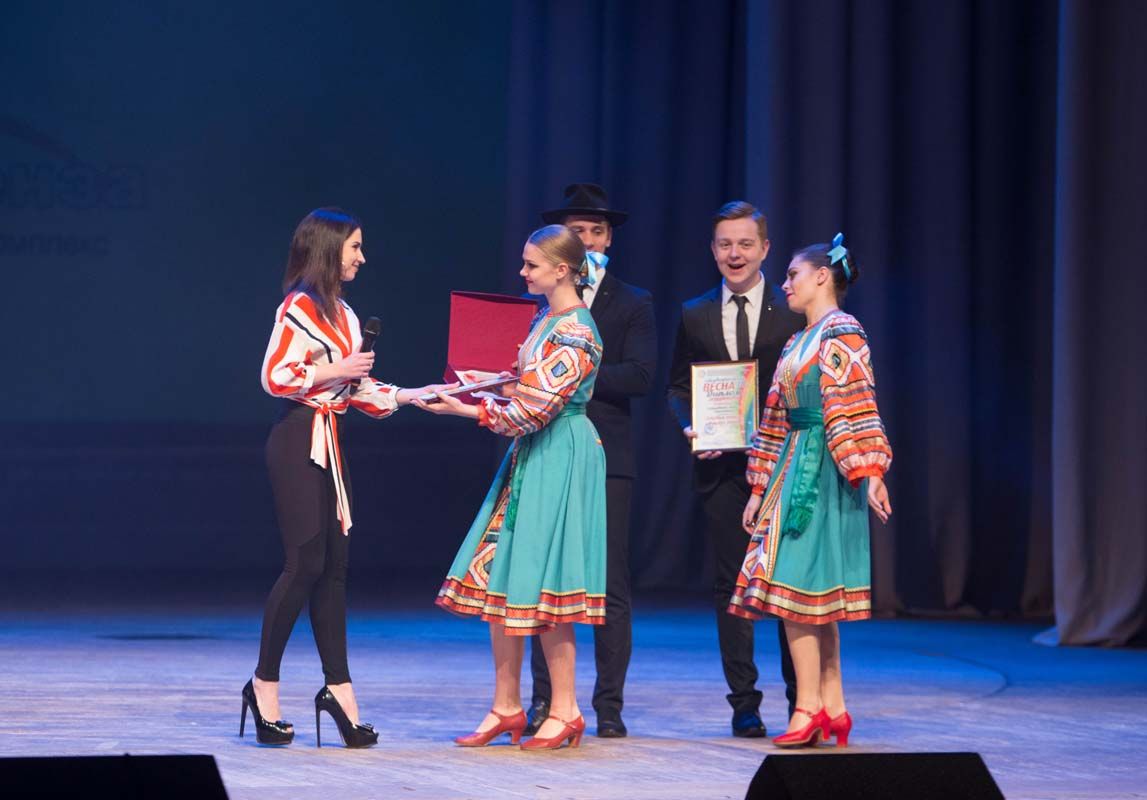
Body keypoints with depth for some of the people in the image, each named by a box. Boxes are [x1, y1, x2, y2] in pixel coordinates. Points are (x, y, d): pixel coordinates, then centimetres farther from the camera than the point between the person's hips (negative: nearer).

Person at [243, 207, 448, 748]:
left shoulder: (343, 314, 16)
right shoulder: (299, 308, -9)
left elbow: (358, 391, 17)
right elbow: (274, 376, -17)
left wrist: (409, 395, 7)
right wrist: (335, 371, -14)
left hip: (328, 444, 8)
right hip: (297, 443, -8)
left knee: (333, 566, 6)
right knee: (305, 562, -9)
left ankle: (338, 687, 7)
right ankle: (264, 684, 1)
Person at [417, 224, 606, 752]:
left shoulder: (575, 336, -16)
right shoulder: (545, 321, 13)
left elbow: (535, 409, -20)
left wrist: (465, 409, -16)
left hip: (559, 461, -9)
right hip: (528, 456, 9)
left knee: (540, 582, -6)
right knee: (499, 578, 6)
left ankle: (564, 710, 3)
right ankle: (505, 708, 12)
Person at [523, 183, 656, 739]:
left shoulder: (632, 304, 7)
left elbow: (640, 376, -7)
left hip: (606, 458, -2)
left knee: (611, 586, -2)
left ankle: (609, 707, 3)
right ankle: (544, 702, 9)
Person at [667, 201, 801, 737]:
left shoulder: (793, 310, 2)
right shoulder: (695, 316, 10)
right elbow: (678, 387, 12)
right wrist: (690, 426, -7)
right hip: (721, 467, 2)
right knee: (730, 583, 4)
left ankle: (801, 699, 8)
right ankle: (743, 701, 10)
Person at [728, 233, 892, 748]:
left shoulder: (841, 333, -8)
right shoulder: (798, 342, 19)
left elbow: (856, 408, -17)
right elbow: (778, 417, 20)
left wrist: (869, 473, -25)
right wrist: (760, 490, 19)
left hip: (821, 474, -9)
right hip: (793, 470, 9)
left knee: (798, 585, -10)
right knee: (814, 596, 7)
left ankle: (809, 705, -8)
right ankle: (832, 706, 10)